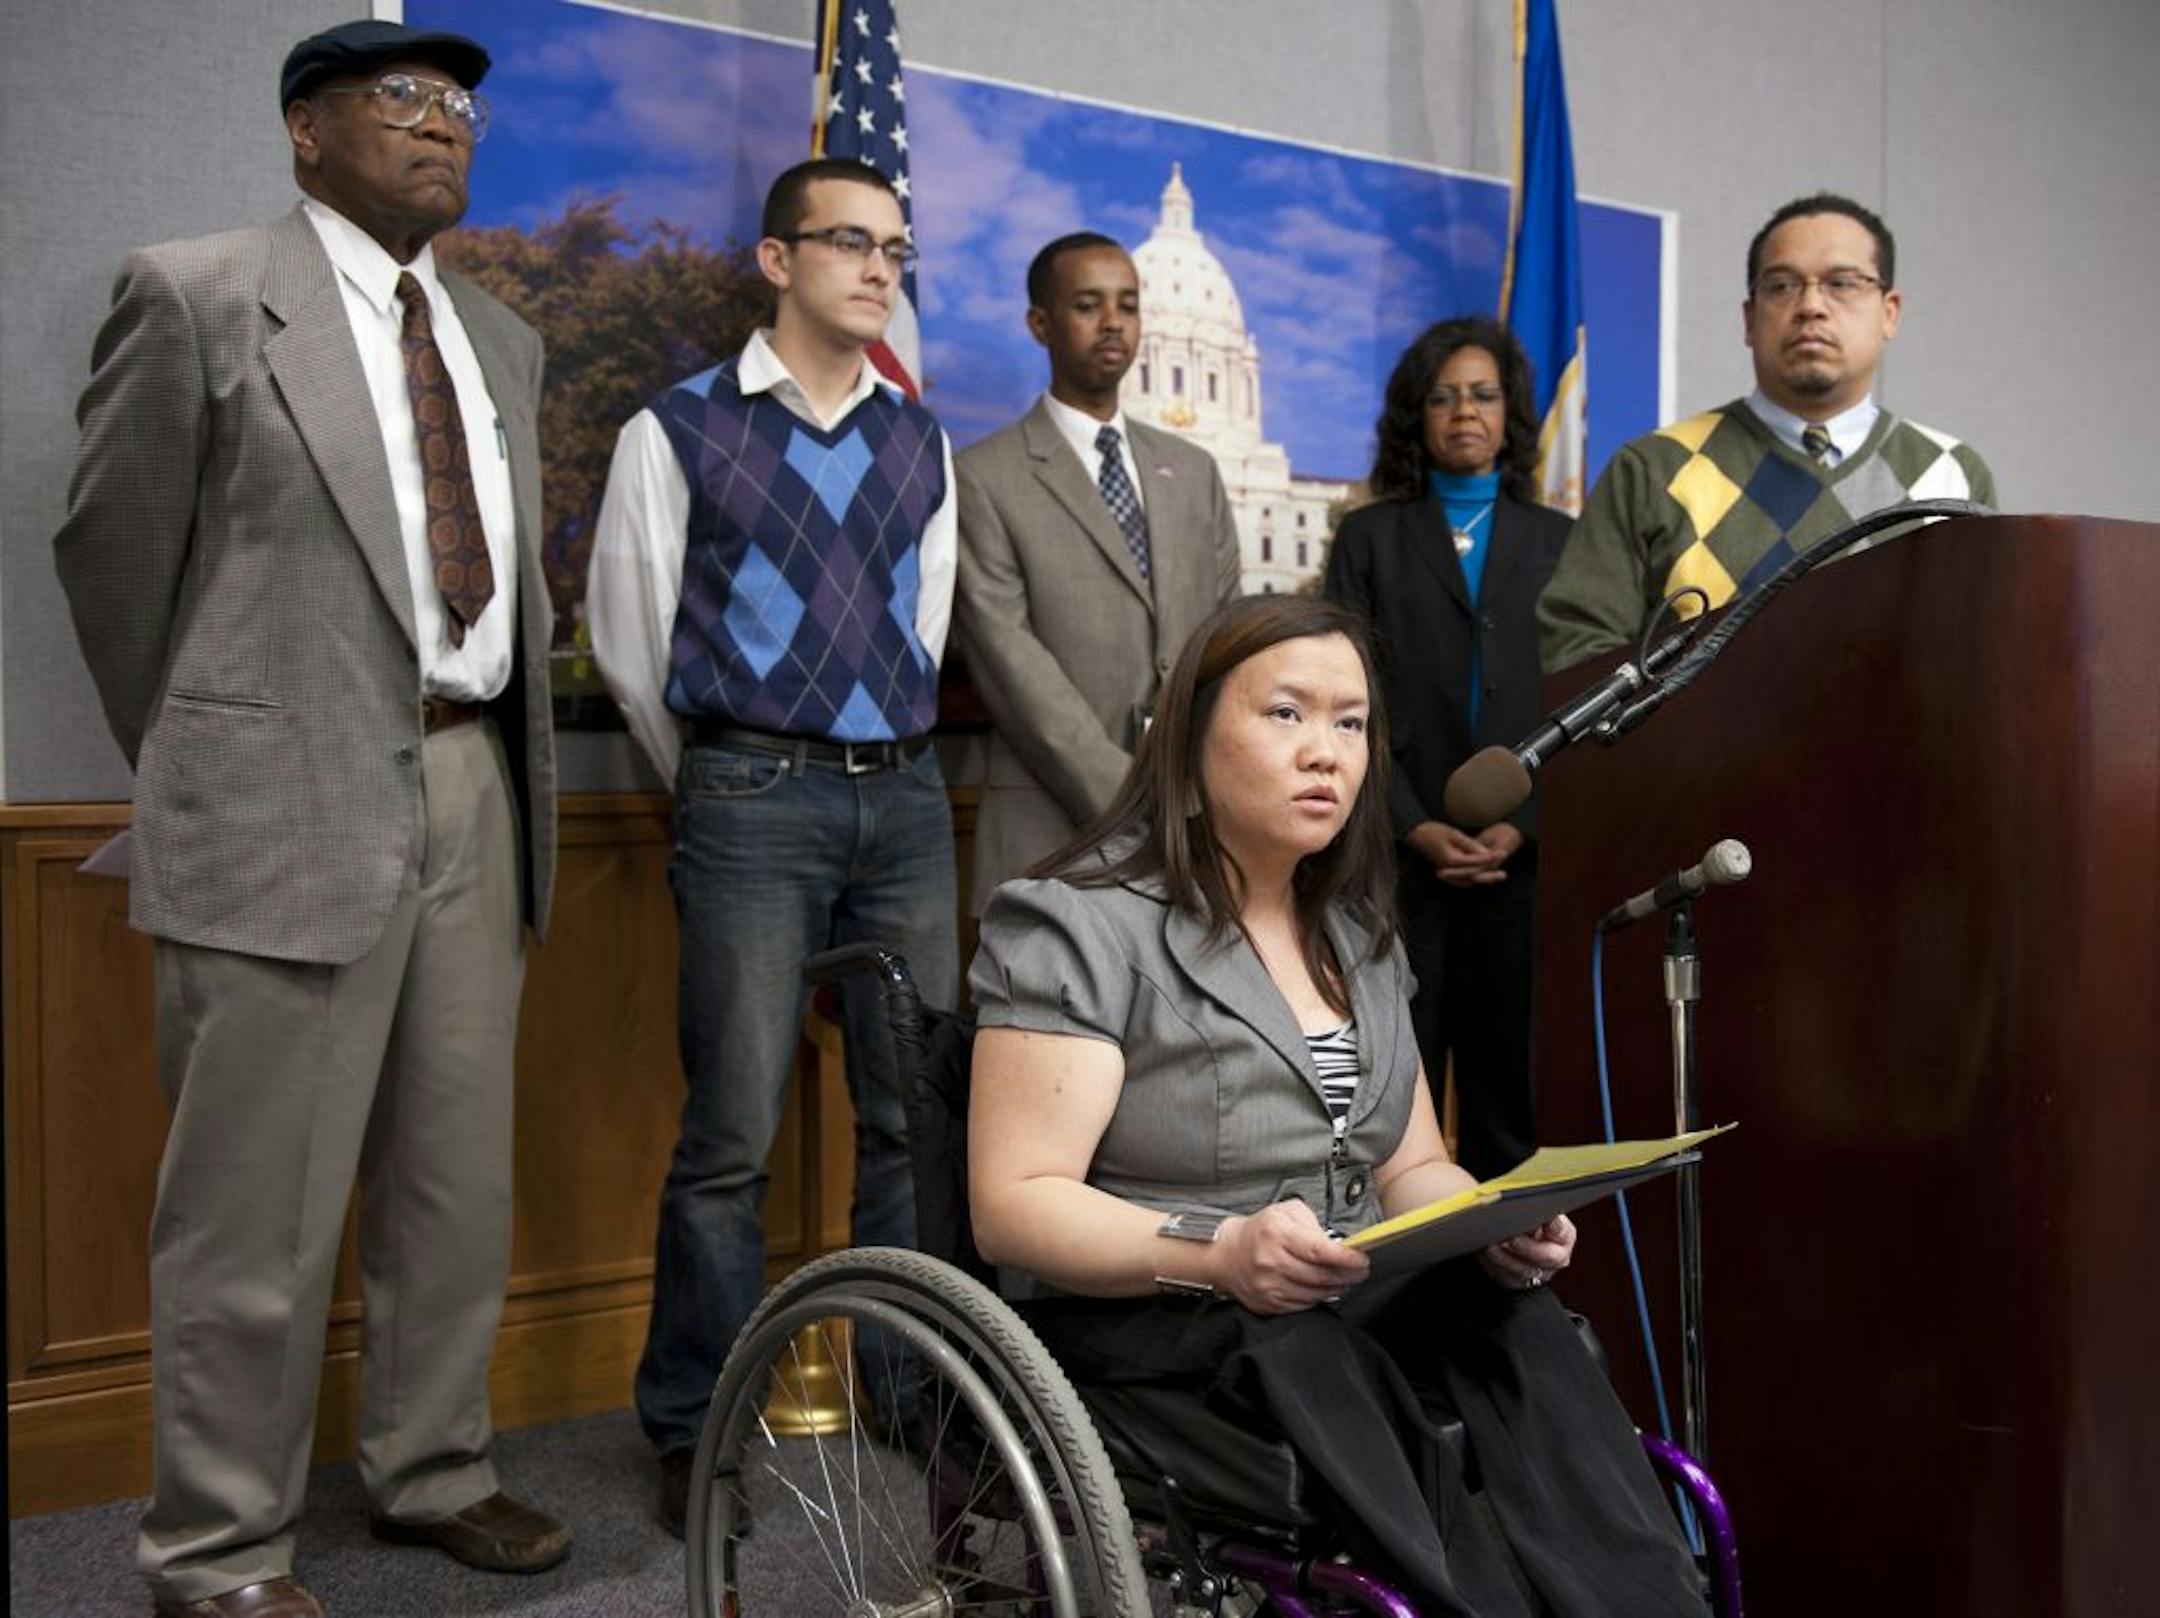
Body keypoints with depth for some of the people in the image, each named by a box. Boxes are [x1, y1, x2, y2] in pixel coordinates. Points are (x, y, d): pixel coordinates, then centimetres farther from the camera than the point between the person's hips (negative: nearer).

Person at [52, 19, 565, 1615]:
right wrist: (196, 765, 8)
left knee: (460, 1176, 14)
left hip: (477, 789, 6)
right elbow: (112, 542, 3)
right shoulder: (197, 294, -1)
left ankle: (433, 1470, 31)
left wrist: (506, 753, 14)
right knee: (258, 1204, 0)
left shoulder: (502, 341, 16)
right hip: (292, 806, -6)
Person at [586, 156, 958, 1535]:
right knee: (733, 1133, -3)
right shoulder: (679, 432, 0)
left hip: (904, 798, 4)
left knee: (917, 1113, 8)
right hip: (753, 800, -4)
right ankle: (700, 1430, 13)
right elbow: (632, 642, 5)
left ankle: (915, 1392, 23)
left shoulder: (920, 443, 12)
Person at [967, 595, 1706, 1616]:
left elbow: (1411, 1170, 16)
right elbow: (1014, 1204, -14)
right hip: (1127, 1315, -5)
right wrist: (1218, 1255, -31)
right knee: (1300, 1350, -37)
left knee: (1511, 1318, -26)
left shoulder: (1357, 932, 15)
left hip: (1342, 1306, 5)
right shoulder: (1081, 926, -7)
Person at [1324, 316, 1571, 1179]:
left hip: (1523, 859, 1)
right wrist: (1414, 826, -10)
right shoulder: (1369, 539, 9)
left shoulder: (1559, 542, 13)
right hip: (1399, 858, -1)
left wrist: (1524, 825, -6)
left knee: (1510, 1081, 5)